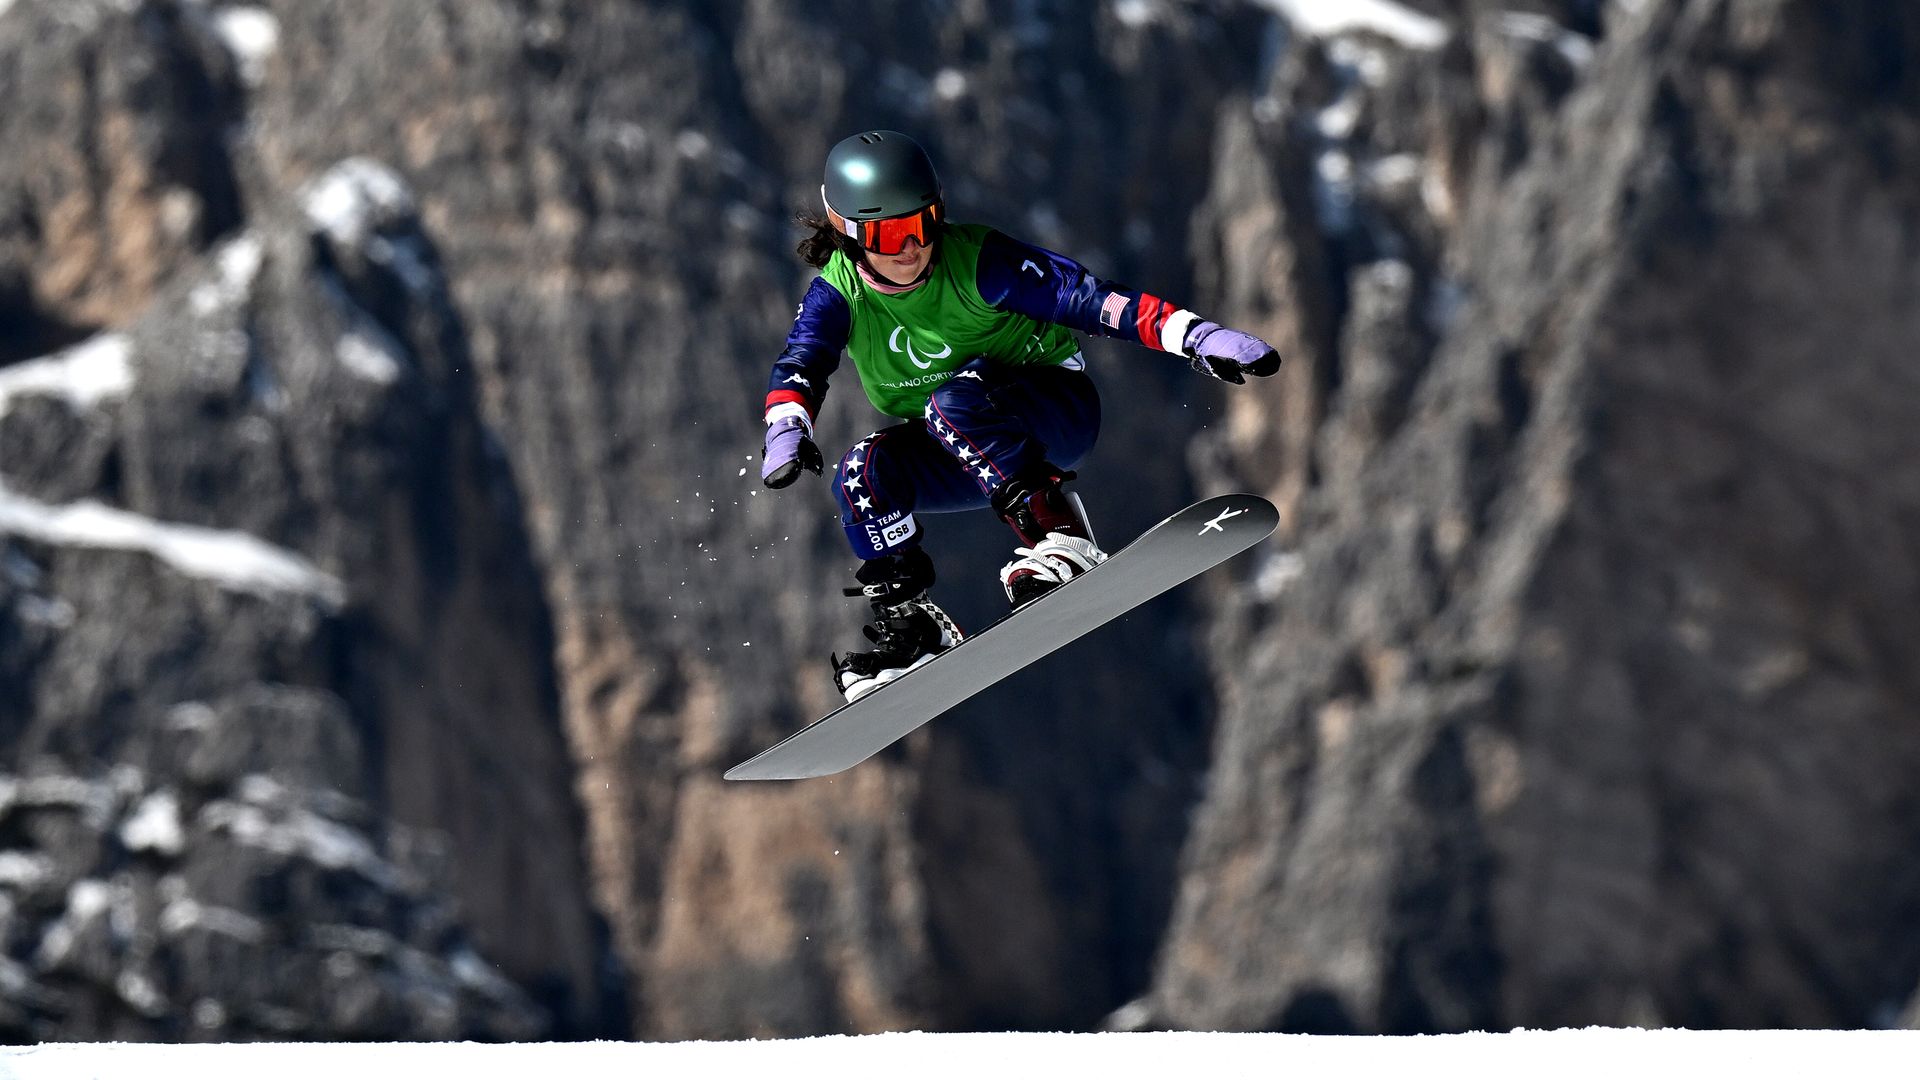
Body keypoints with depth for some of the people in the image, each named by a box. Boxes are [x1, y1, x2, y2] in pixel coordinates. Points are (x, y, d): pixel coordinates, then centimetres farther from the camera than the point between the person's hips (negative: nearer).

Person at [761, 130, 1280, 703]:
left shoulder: (975, 260, -20)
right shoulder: (837, 294, -10)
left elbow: (1092, 299, -25)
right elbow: (798, 366, -23)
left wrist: (1200, 337, -36)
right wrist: (786, 432, -47)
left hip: (1055, 411, -4)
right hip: (965, 462, 4)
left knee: (954, 400, -34)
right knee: (862, 473, -24)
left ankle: (1058, 538, -36)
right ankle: (908, 623, -10)